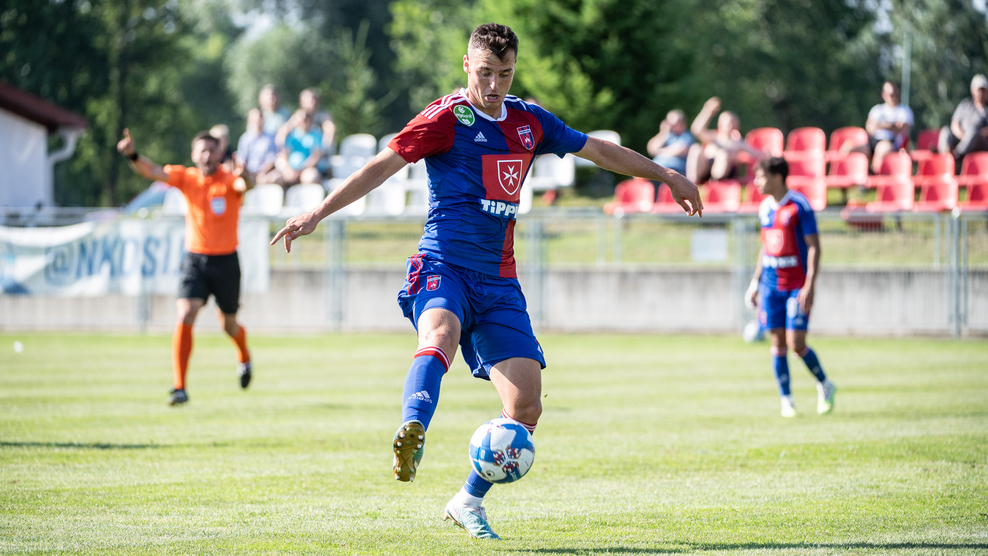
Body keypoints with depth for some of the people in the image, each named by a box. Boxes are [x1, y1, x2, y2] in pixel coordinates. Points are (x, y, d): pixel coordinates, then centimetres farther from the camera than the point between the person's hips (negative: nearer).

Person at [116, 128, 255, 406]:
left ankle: (244, 358, 49)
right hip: (195, 258, 1)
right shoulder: (187, 178, -3)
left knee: (229, 325, 13)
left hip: (226, 261, -1)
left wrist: (244, 176, -57)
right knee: (185, 316, -17)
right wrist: (132, 154, -37)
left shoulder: (229, 179, -9)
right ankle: (179, 388, -17)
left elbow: (246, 185, -32)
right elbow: (152, 171, -17)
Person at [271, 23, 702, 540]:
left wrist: (668, 176, 33)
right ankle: (411, 432, -63)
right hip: (444, 266, -5)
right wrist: (316, 214, -18)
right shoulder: (446, 118, -4)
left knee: (526, 407, -5)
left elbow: (598, 149, 25)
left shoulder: (528, 121, 12)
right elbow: (382, 166, -9)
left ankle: (469, 501, 13)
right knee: (441, 333, -40)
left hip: (499, 281, 5)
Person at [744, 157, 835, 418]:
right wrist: (755, 282, 17)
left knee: (796, 344, -9)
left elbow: (814, 247, -12)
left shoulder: (799, 205, -11)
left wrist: (810, 285, -19)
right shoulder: (765, 207, 10)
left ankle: (824, 385, 15)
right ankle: (786, 401, 9)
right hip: (771, 285, 6)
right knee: (777, 342, 2)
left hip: (797, 286, -6)